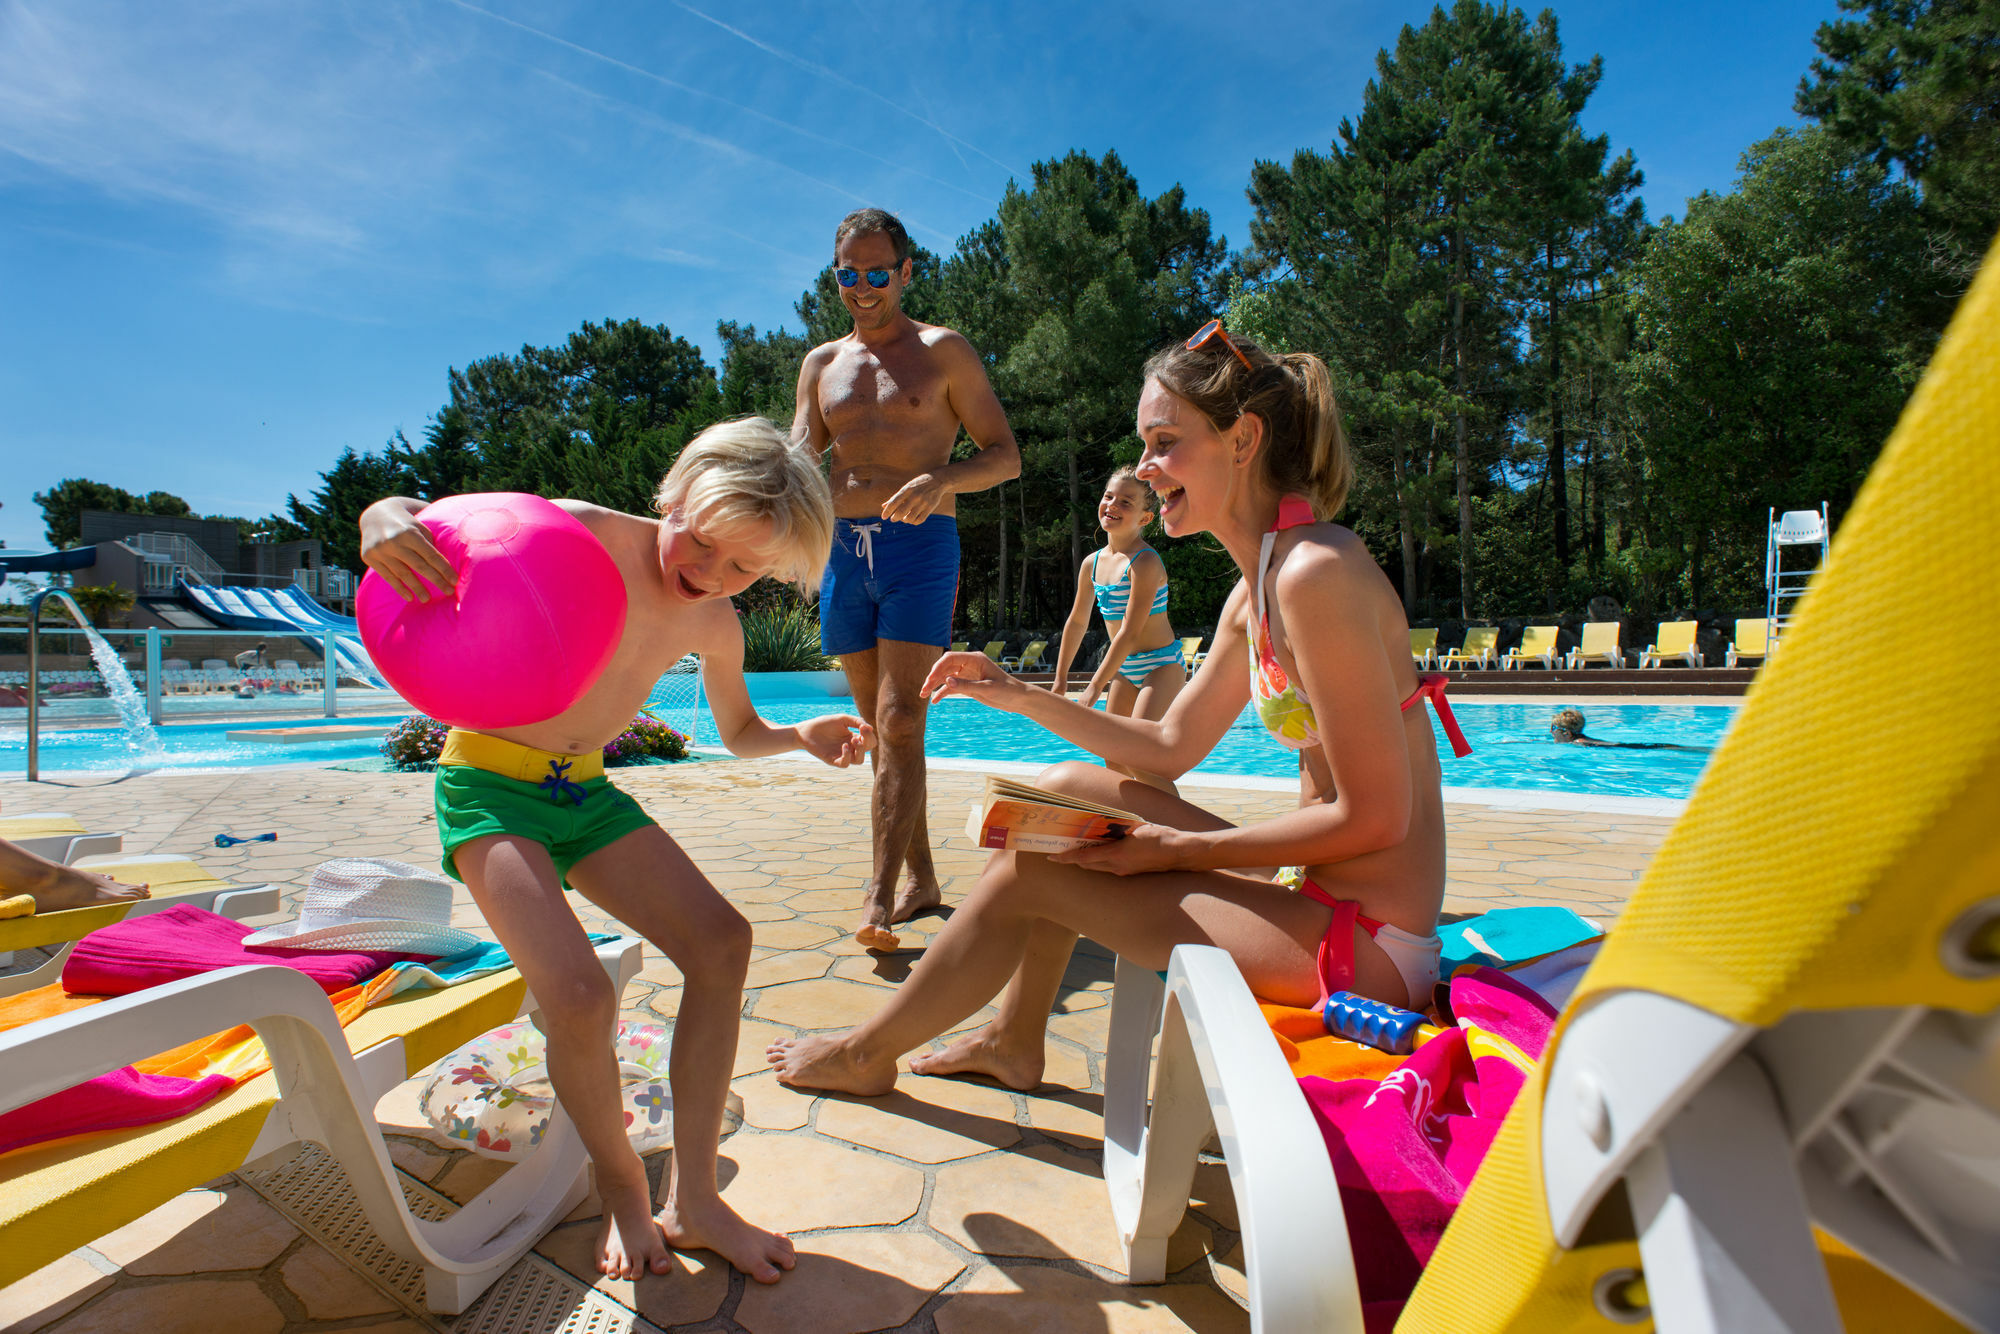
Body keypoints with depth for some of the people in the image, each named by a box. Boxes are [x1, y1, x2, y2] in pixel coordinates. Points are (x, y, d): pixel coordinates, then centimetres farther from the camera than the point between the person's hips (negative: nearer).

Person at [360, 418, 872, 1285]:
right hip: (490, 784, -5)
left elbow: (738, 732, 13)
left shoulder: (713, 624, -2)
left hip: (584, 792, 6)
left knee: (722, 940, -8)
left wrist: (804, 738, -8)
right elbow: (417, 517, -14)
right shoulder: (581, 534, -20)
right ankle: (621, 1187, 7)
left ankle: (692, 1198, 5)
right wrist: (386, 517, -39)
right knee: (579, 996, -24)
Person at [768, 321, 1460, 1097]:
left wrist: (1175, 849, -16)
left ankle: (868, 1053, 19)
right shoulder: (1254, 593, 7)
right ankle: (1014, 1040, 24)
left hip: (1368, 945, -8)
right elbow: (1171, 747, 13)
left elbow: (1375, 818, -21)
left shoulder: (1316, 573, -22)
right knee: (1067, 789, 10)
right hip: (1320, 900, 8)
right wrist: (1019, 697, 6)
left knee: (1029, 872, -6)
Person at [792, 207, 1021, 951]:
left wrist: (940, 479, -20)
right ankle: (920, 878, 17)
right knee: (882, 727, 6)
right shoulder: (821, 364, 17)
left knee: (900, 721, -14)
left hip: (920, 546, -4)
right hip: (842, 550, 5)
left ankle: (879, 895, -13)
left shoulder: (944, 352, 5)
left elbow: (1005, 455, 0)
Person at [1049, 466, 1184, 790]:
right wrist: (1061, 677, 18)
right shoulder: (1092, 564, 3)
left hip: (1161, 666, -8)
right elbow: (1077, 622, 15)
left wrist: (1095, 686, -23)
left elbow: (1130, 632, -24)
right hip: (1124, 669, 8)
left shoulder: (1145, 562, -20)